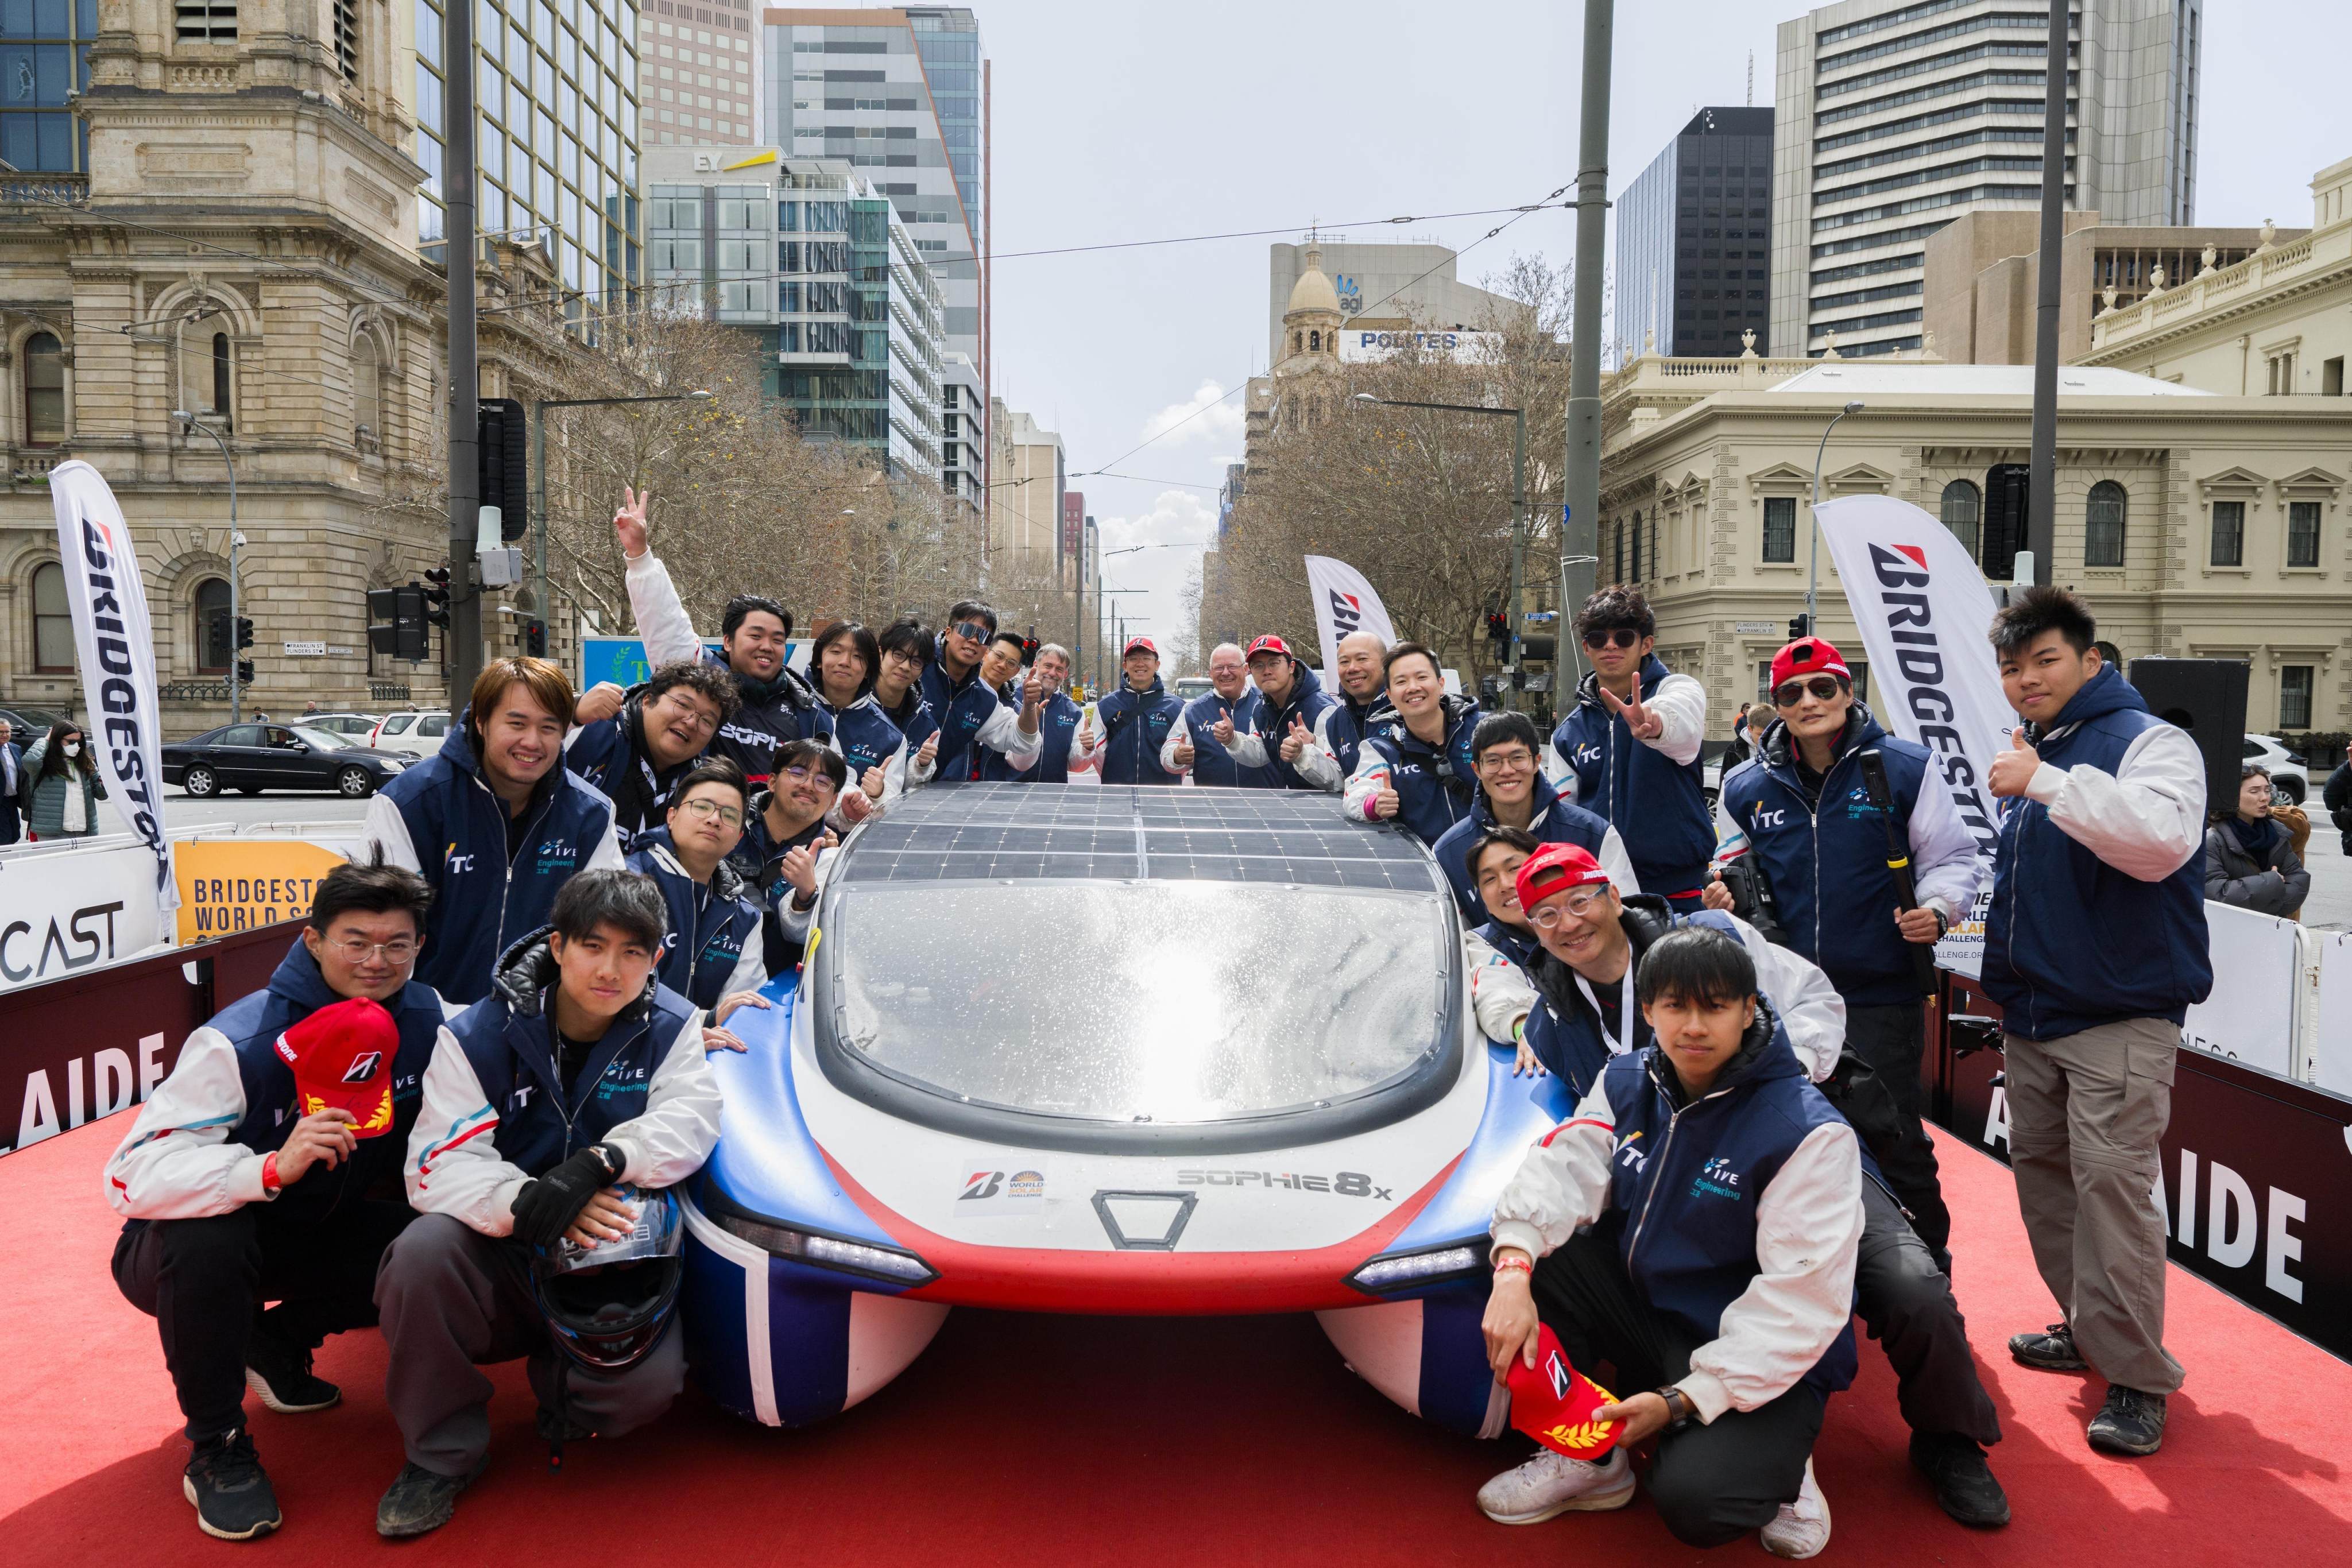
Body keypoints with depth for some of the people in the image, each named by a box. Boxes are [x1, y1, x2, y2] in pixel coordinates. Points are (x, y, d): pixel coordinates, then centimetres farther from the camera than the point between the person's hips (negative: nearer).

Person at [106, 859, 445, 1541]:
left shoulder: (422, 1019, -11)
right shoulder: (238, 1042, -27)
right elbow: (142, 1175, -34)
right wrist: (273, 1168, -48)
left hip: (315, 1232, 5)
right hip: (185, 1251, -4)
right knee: (205, 1239, -37)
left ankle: (278, 1344, 13)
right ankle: (216, 1447, -12)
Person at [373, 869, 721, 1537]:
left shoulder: (671, 1027, -3)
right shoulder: (480, 1034, -8)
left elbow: (691, 1119, -16)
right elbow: (437, 1164, -16)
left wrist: (599, 1163, -35)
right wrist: (525, 1202, -36)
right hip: (503, 1260, 0)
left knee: (651, 1382, -26)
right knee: (423, 1252, -32)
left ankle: (558, 1382, 14)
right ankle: (442, 1452, -8)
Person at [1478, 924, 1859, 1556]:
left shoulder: (1811, 1133, -21)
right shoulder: (1626, 1083, -1)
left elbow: (1801, 1301, -23)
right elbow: (1564, 1171, -12)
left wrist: (1683, 1401, -25)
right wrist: (1513, 1271, -32)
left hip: (1762, 1366, -6)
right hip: (1648, 1307, 6)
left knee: (1691, 1503, -31)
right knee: (1527, 1260, -14)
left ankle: (1775, 1463, 6)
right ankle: (1588, 1458, 2)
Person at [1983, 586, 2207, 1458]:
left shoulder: (2149, 742, -9)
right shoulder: (2027, 756, 14)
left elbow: (2161, 840, -30)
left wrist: (2048, 783, -29)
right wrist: (2001, 978, 23)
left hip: (2119, 1017, -8)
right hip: (2034, 1017, 8)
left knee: (2112, 1180, -12)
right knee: (2042, 1171, 14)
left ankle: (2136, 1376, -2)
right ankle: (2089, 1329, 30)